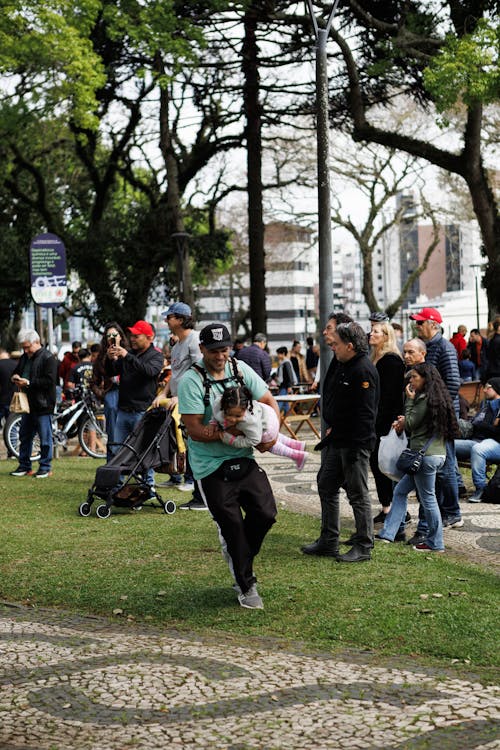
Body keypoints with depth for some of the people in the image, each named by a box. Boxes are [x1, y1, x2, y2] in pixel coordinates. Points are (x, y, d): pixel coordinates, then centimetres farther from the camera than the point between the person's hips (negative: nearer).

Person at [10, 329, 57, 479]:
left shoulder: (48, 358, -12)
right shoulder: (25, 357, 14)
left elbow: (50, 381, -19)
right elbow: (17, 371, 28)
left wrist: (28, 383, -21)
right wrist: (15, 377, 3)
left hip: (43, 404, -8)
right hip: (27, 403, 8)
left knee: (45, 437, -1)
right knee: (24, 436, 12)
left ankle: (45, 467, 8)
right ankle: (24, 466, 21)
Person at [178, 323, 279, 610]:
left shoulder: (240, 369, 2)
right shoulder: (191, 381, -14)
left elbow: (269, 402, 9)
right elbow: (196, 430, -20)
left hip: (244, 459, 5)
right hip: (211, 466, -5)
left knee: (266, 513, 0)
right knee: (232, 526, 0)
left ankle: (237, 555, 30)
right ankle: (246, 586, 17)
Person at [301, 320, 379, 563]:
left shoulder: (364, 371, -19)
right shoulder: (340, 363, 11)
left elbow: (365, 414, -23)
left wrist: (356, 447, -24)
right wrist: (331, 429, 14)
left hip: (355, 443, -10)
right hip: (336, 440, 10)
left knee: (358, 495, -1)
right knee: (327, 487, 15)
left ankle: (363, 547, 9)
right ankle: (328, 542, 24)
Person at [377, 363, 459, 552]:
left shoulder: (424, 399, -15)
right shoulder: (438, 397, 14)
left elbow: (410, 424, -11)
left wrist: (410, 400, -5)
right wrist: (404, 422, 7)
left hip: (426, 455, -10)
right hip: (436, 453, 10)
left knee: (428, 498, 0)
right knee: (400, 490, 13)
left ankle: (435, 543, 9)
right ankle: (387, 533, 14)